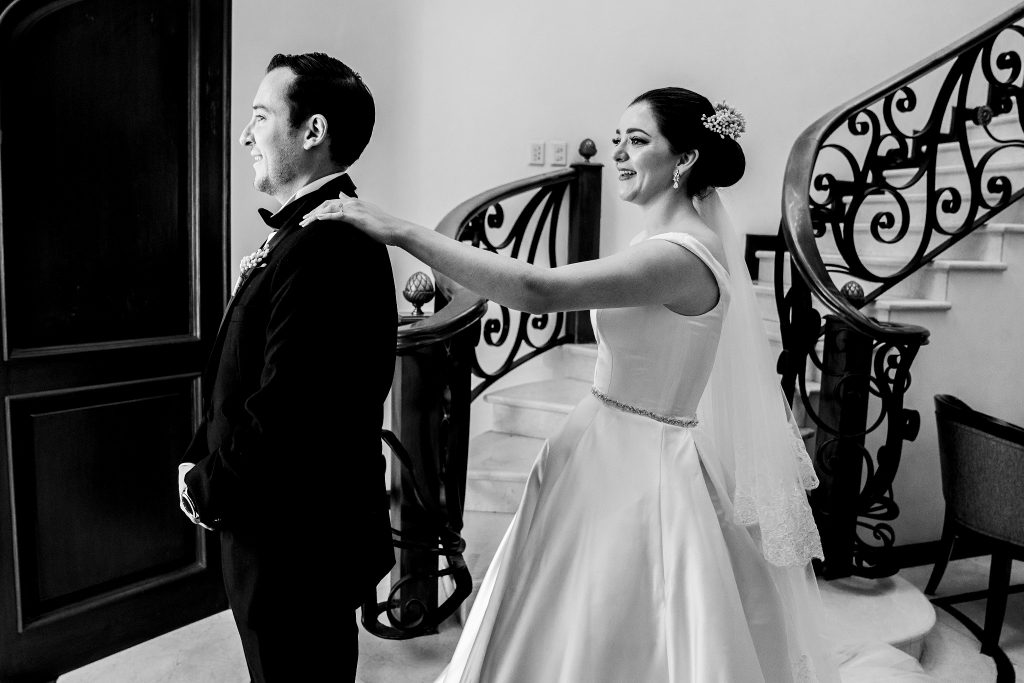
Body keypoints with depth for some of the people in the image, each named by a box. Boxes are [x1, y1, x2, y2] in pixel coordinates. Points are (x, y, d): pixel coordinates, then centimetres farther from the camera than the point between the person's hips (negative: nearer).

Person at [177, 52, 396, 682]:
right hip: (295, 530, 9)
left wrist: (208, 489, -12)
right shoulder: (308, 232, 7)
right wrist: (201, 460, 4)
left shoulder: (325, 246, -26)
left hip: (299, 542, -9)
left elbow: (284, 413, -28)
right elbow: (244, 381, 12)